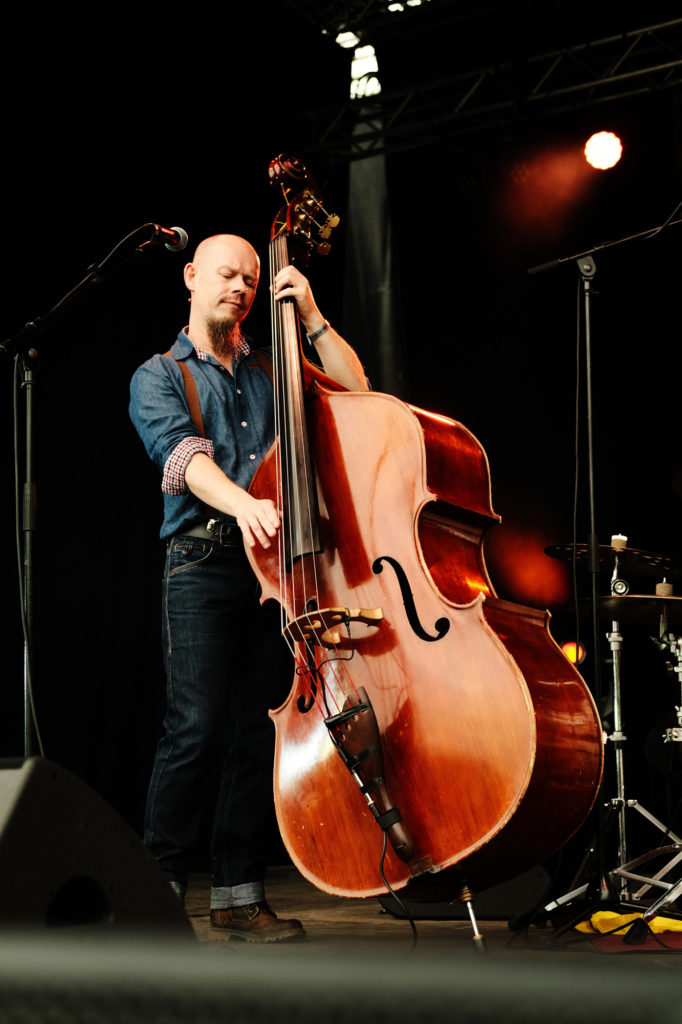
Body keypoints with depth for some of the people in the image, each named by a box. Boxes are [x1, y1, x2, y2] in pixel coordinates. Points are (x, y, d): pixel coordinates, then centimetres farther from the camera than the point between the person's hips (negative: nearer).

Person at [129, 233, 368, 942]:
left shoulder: (273, 372, 23)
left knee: (260, 732, 2)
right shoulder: (158, 377, 9)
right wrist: (242, 503, -29)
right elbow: (184, 453, -10)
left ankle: (238, 895, 8)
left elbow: (356, 392, 11)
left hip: (275, 564, 4)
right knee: (197, 728, -13)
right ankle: (159, 884, -3)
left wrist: (310, 318, 4)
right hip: (203, 564, -4)